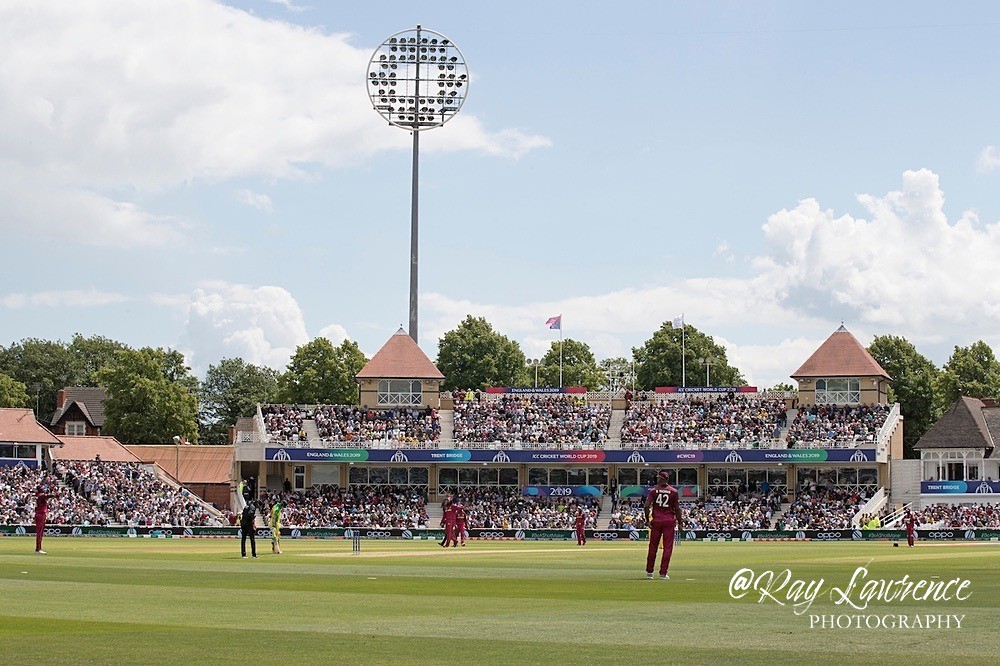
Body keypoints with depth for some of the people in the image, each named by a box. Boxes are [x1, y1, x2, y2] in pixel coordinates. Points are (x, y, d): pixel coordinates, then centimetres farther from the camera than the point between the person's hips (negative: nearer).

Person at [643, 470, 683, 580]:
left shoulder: (653, 490, 0)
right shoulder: (673, 491, 1)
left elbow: (647, 506, -8)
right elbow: (677, 509, 0)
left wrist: (647, 519, 0)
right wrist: (680, 522, 7)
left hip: (656, 521, 1)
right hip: (669, 521, -1)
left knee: (653, 546, 9)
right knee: (667, 547, 2)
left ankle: (649, 572, 13)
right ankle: (663, 573, 0)